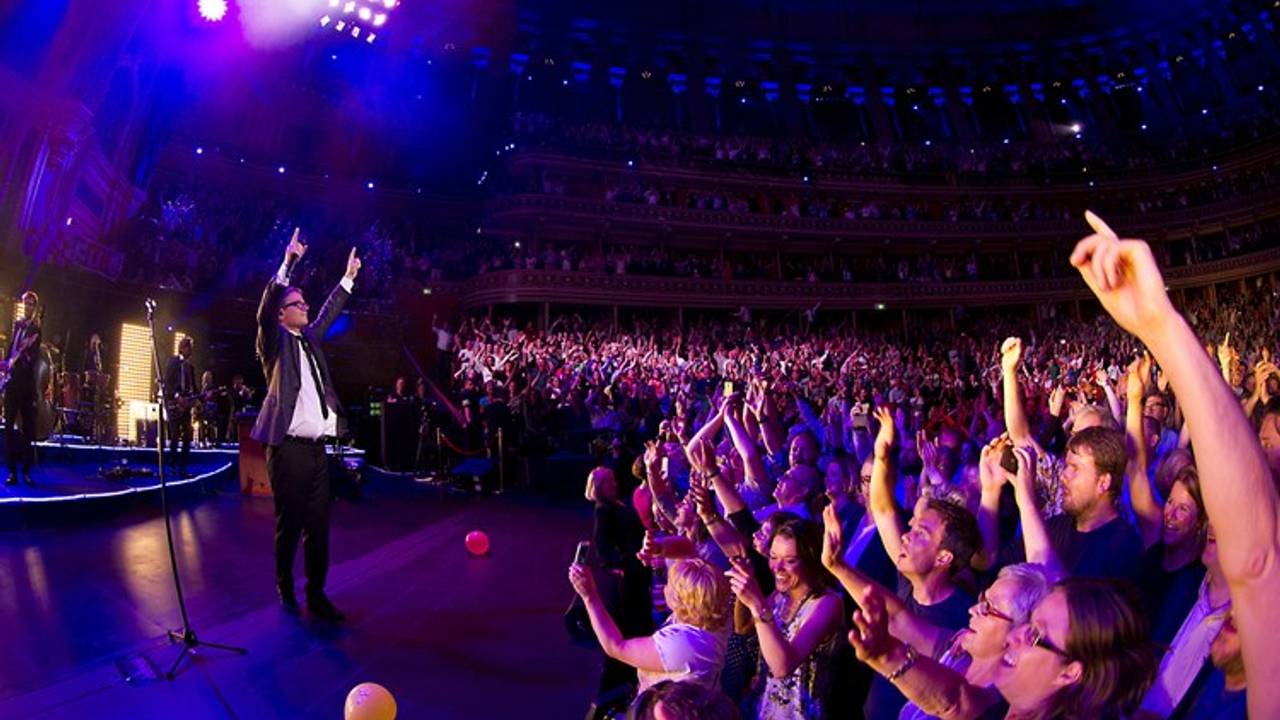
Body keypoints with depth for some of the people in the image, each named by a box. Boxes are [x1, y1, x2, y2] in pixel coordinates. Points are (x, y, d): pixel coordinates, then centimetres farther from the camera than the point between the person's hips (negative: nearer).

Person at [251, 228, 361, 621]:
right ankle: (285, 590, 18)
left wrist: (349, 277, 32)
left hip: (317, 448, 6)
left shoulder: (308, 337, 18)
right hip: (288, 448, -6)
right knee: (289, 524, 2)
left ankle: (316, 595, 14)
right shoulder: (275, 341, 0)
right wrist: (288, 264, -24)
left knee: (319, 526, 7)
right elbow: (265, 311, -16)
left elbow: (329, 313, 31)